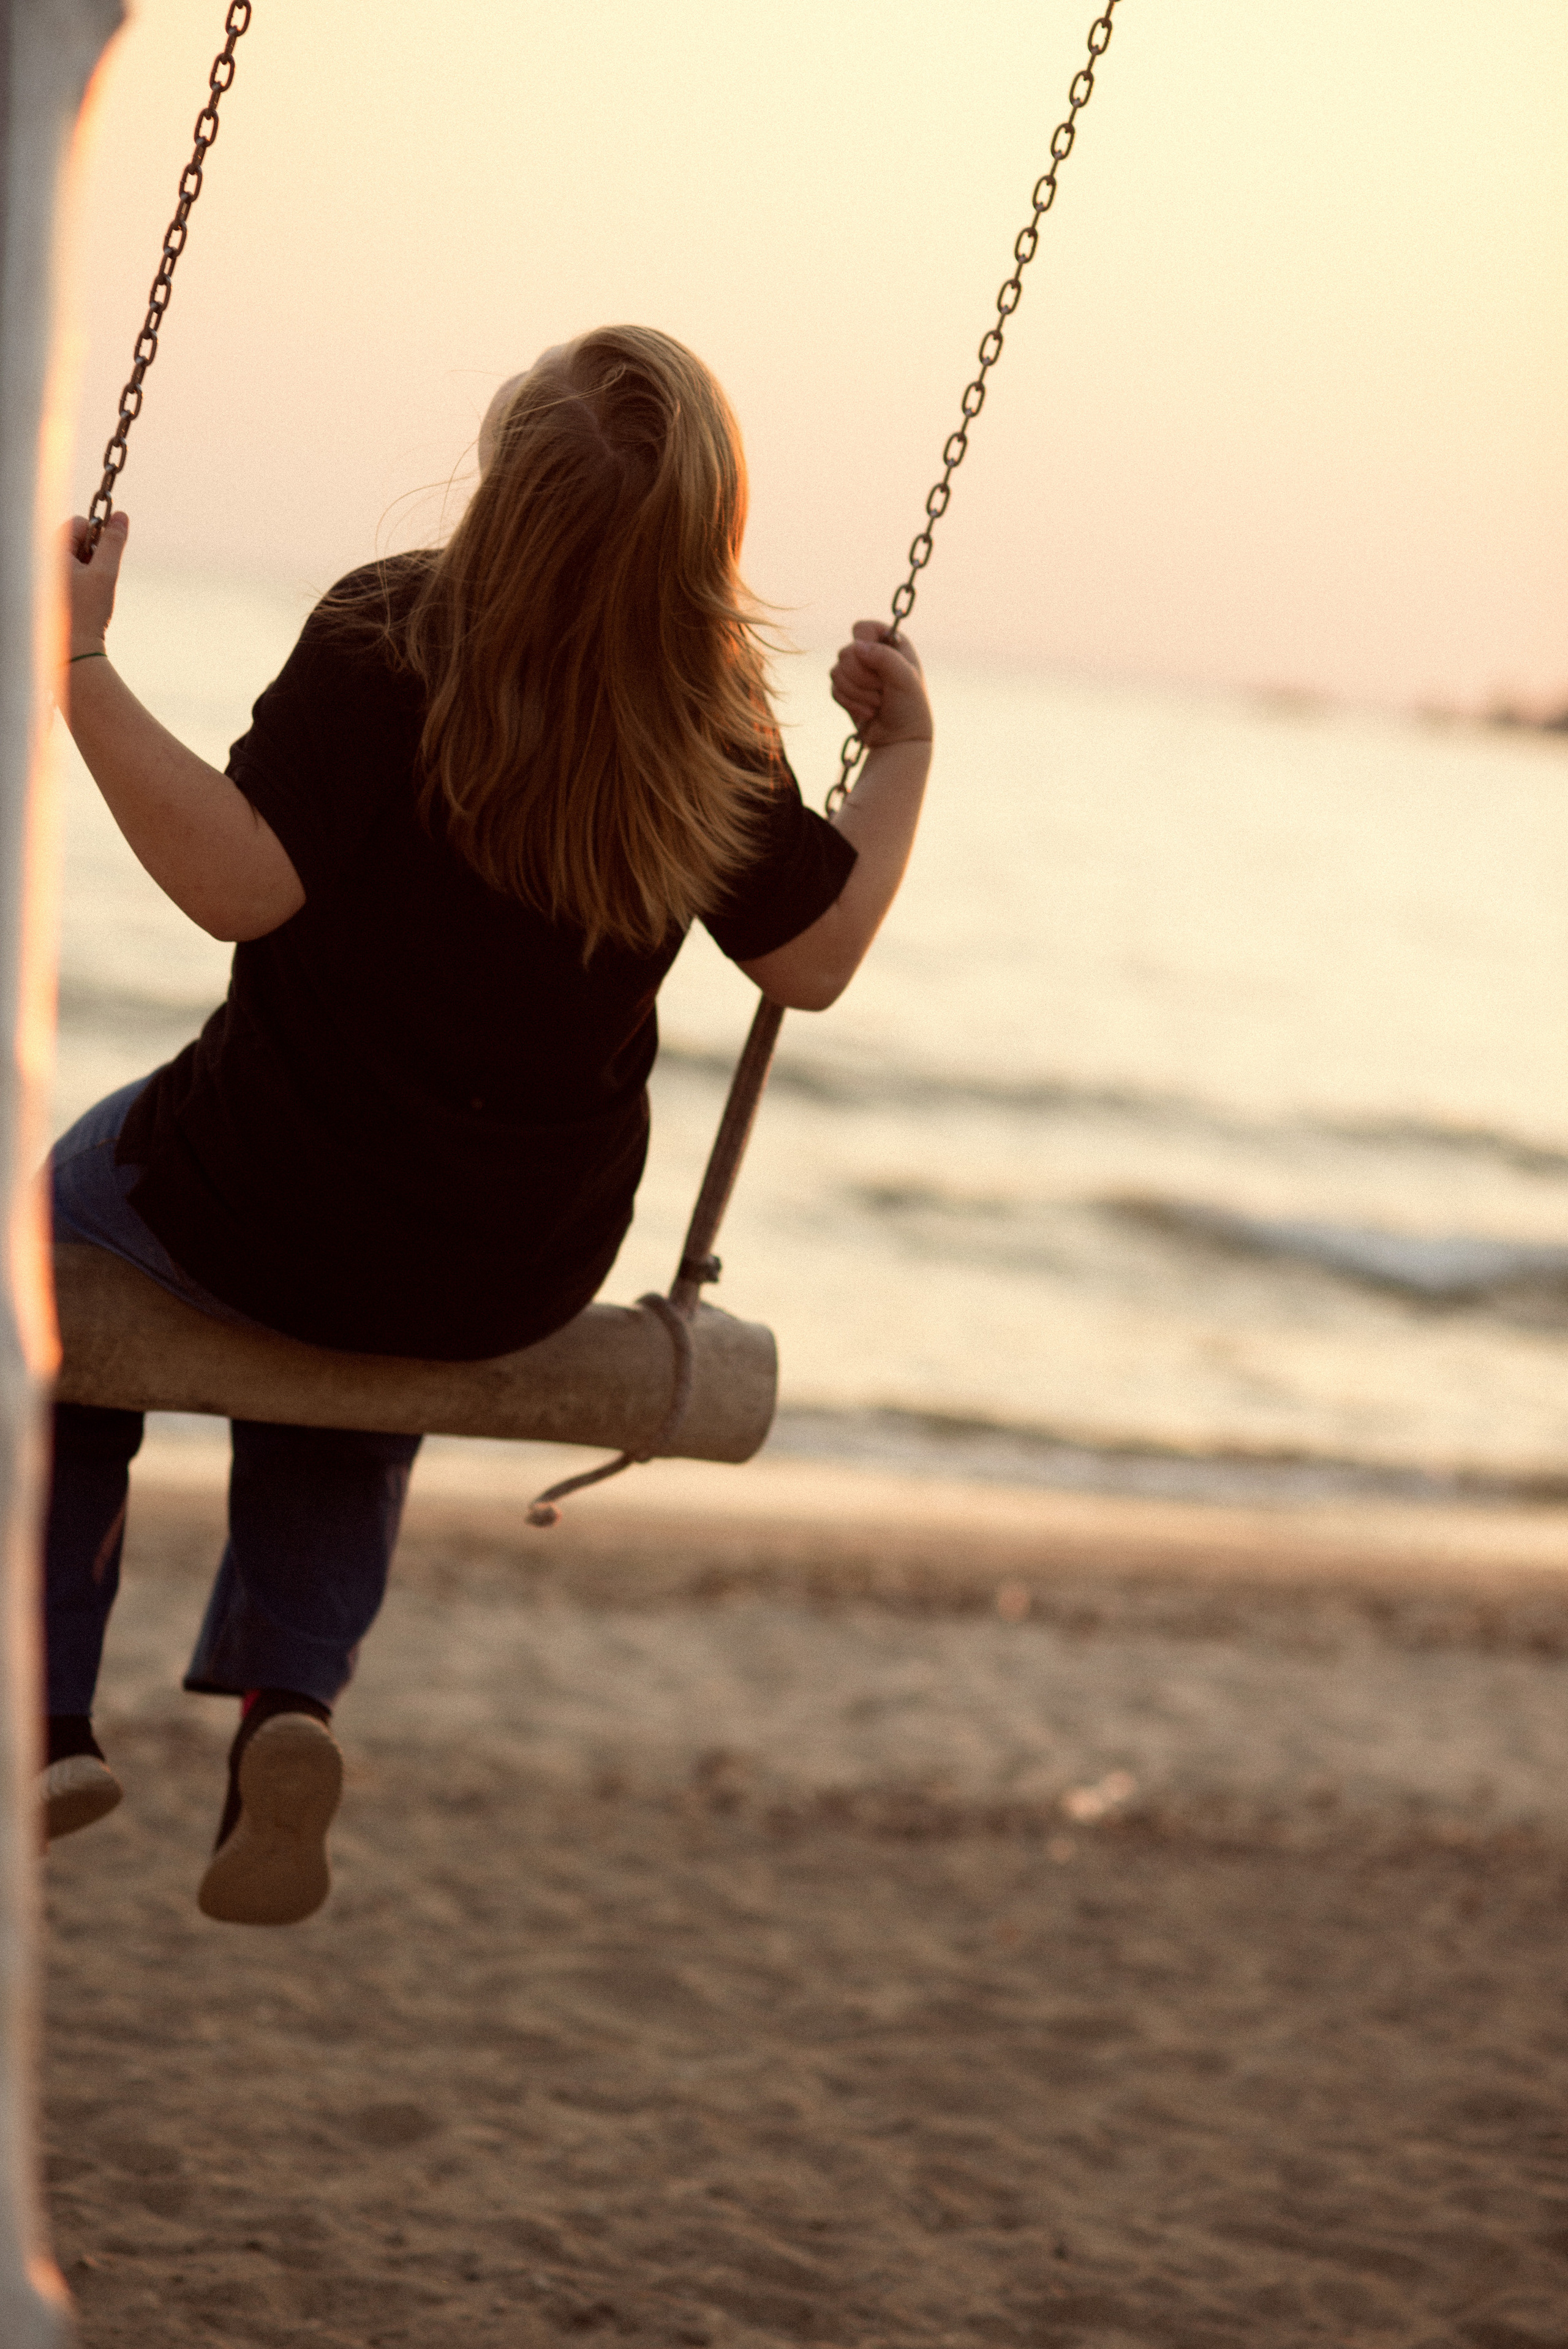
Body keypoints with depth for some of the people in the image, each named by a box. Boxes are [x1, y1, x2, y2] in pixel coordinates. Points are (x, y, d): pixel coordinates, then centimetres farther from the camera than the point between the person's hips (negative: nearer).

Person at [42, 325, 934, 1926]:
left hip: (264, 1214, -4)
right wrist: (904, 755, 14)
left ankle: (47, 1715, 23)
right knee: (350, 1371, 39)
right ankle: (287, 1701, 13)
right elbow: (812, 961, 2)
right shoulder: (713, 727, -9)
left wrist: (80, 672, -27)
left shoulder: (389, 642, -22)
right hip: (516, 1283, 4)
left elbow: (237, 879, -28)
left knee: (67, 1219, 31)